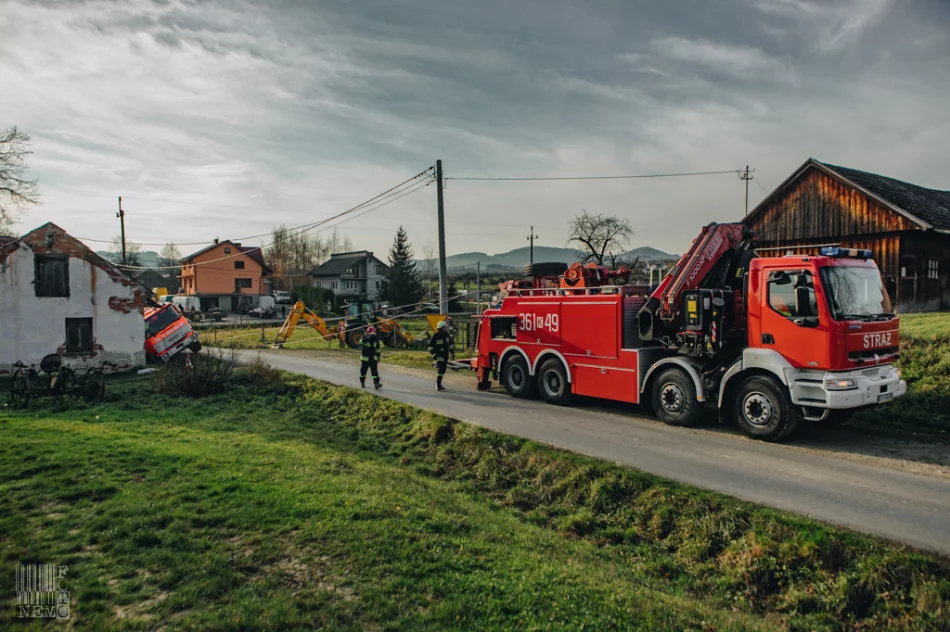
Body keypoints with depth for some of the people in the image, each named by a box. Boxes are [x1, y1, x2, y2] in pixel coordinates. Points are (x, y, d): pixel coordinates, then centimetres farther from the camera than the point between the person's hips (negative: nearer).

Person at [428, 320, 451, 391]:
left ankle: (438, 383, 27)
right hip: (439, 356, -8)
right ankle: (438, 386, -17)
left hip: (445, 355, 8)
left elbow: (450, 343, 23)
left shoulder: (446, 335, 8)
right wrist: (433, 354, -16)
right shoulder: (435, 336, -13)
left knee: (443, 370, 13)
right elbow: (430, 346, -9)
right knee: (441, 370, -17)